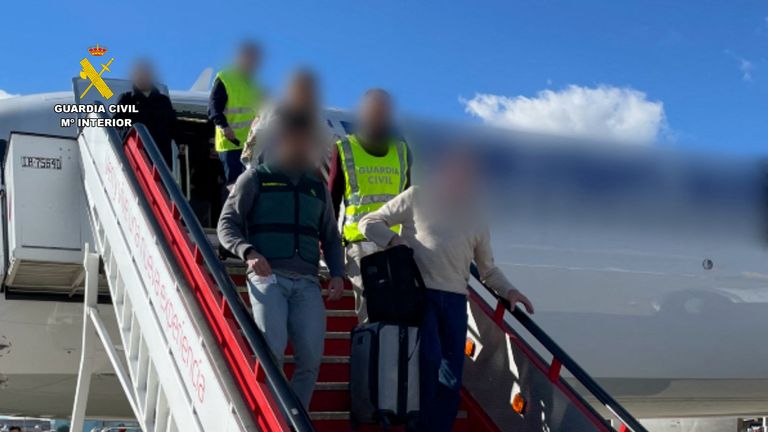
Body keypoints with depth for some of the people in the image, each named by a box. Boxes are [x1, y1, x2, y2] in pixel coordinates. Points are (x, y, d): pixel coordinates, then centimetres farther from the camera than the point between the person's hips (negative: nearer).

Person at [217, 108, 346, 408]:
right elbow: (227, 225, 4)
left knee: (311, 356, -9)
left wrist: (337, 273, 6)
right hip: (267, 277, -3)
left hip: (306, 282, 3)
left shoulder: (317, 187, 21)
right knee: (272, 350, -17)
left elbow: (330, 238, 23)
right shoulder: (256, 178, 9)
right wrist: (249, 252, -15)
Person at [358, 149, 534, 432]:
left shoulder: (476, 222, 20)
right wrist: (393, 239, -9)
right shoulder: (418, 198, 8)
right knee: (430, 358, -22)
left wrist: (508, 291, 8)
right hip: (418, 293, -4)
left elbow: (488, 269, 26)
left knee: (452, 375, 0)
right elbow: (369, 222, 9)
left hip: (455, 300, 5)